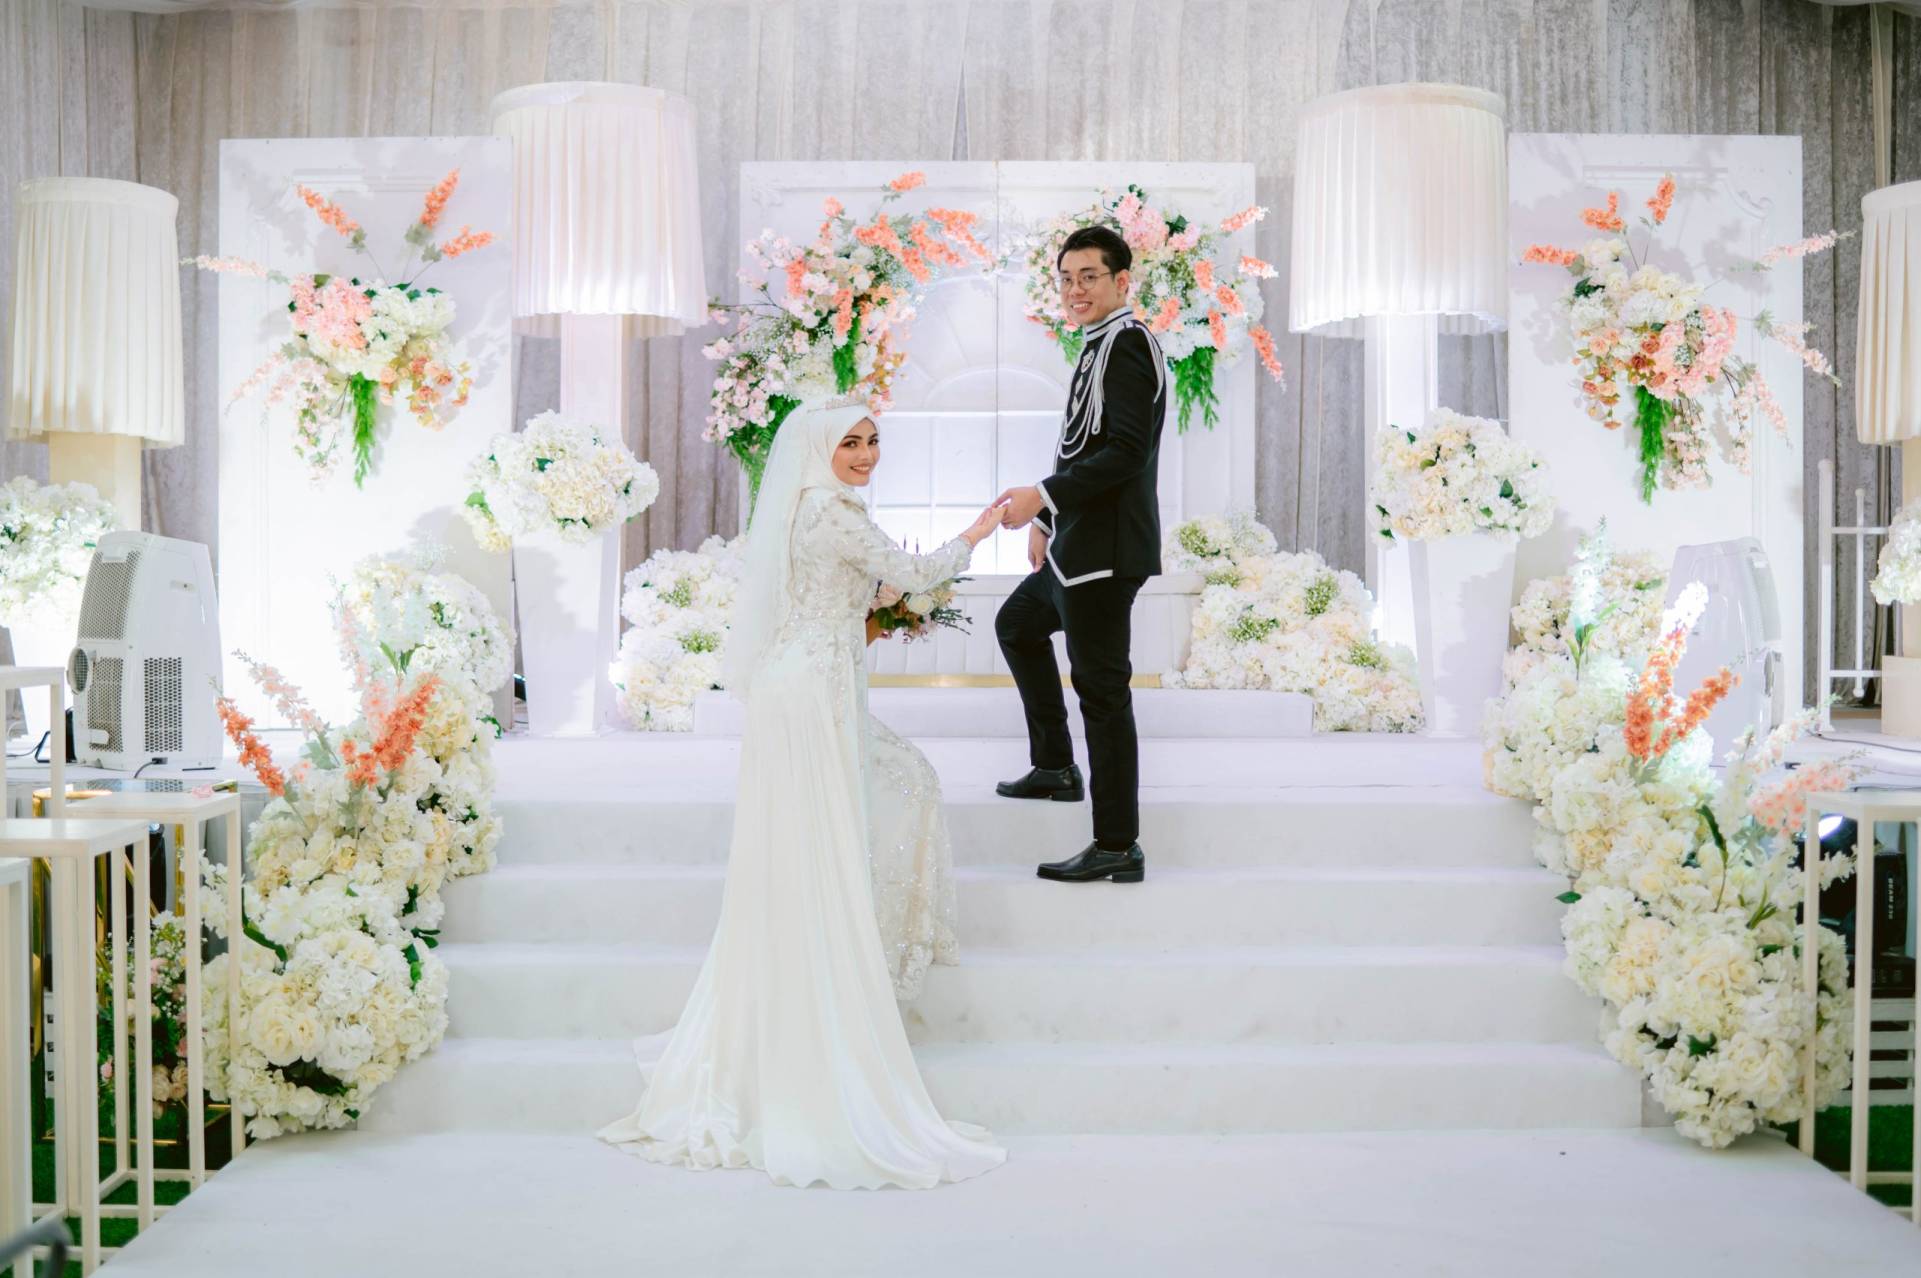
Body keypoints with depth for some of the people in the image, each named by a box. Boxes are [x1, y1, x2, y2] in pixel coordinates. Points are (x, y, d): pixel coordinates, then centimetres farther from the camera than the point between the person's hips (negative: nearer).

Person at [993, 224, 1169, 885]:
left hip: (1105, 547, -11)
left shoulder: (1126, 345, -14)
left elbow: (1127, 451, -24)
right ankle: (1055, 767, 37)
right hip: (1080, 542, 11)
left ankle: (1117, 846, -1)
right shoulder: (1102, 346, 17)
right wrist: (1047, 518, 20)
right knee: (1017, 625, 28)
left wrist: (1041, 496, -24)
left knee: (1102, 689, -7)